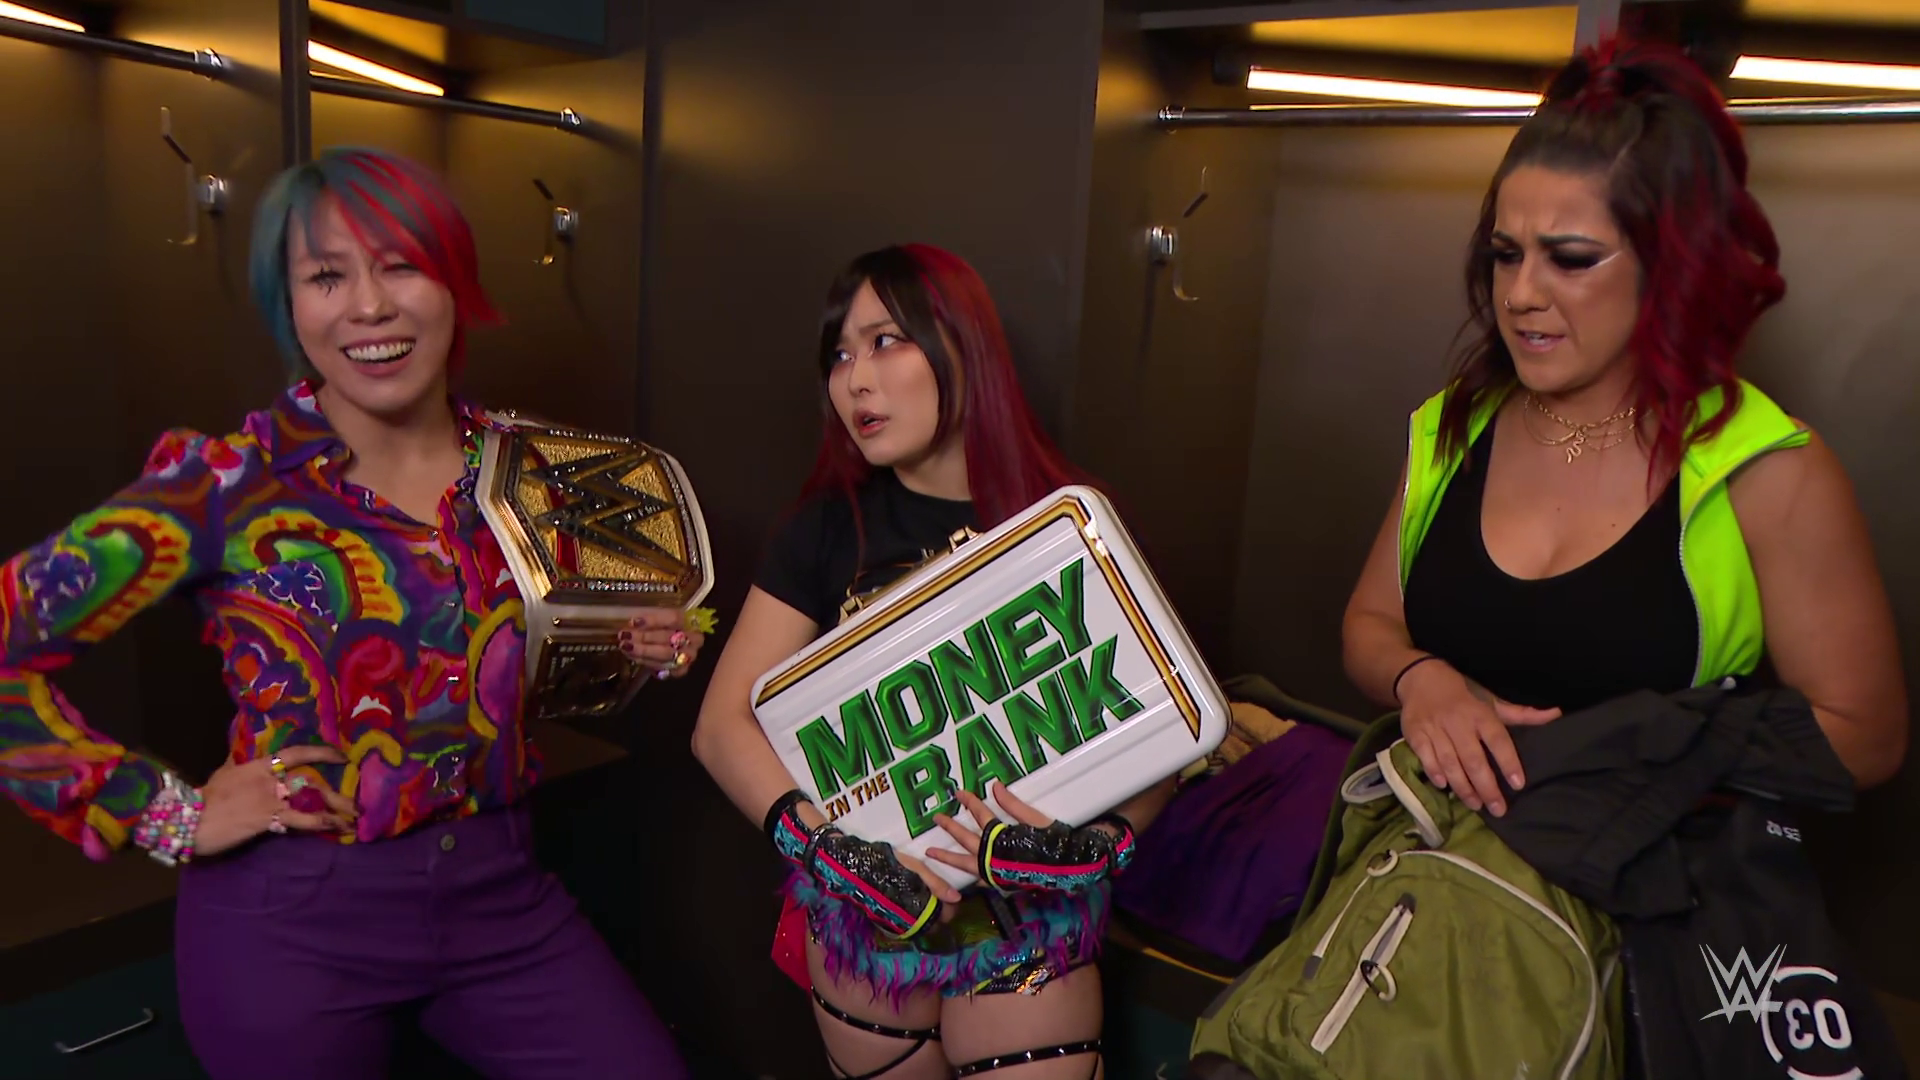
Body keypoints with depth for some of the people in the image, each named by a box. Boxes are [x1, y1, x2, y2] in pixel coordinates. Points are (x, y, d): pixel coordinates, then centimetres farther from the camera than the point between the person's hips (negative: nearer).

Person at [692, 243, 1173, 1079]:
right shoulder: (829, 528, -3)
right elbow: (722, 725, -7)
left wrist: (1088, 846, -25)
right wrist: (829, 849, -21)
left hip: (1029, 935, -2)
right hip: (859, 920, 2)